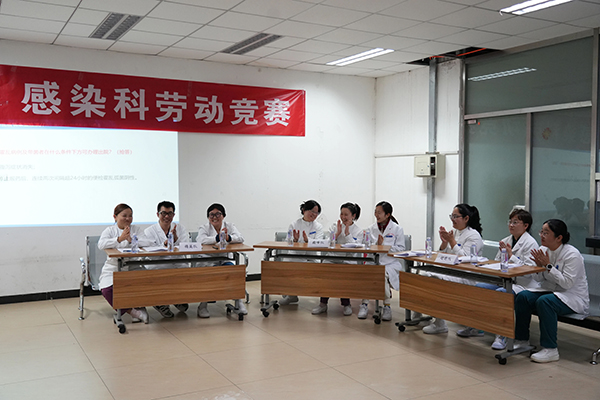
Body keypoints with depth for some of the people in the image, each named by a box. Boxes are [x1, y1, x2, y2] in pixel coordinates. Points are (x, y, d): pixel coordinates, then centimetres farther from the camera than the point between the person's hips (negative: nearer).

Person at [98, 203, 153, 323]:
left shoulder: (136, 230, 10)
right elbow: (101, 245, -16)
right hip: (113, 269, -1)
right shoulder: (109, 230, 5)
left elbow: (147, 243, -8)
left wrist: (131, 240, -21)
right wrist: (120, 239, -27)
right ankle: (130, 310, -8)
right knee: (107, 290, -26)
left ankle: (139, 307, 3)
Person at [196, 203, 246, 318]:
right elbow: (201, 240, -20)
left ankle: (238, 301, -16)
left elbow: (240, 238, -9)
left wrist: (228, 238, -31)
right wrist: (218, 238, -35)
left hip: (225, 260, 2)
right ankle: (203, 305, -19)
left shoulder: (229, 226, 9)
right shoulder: (204, 228, 3)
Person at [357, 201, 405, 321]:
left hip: (391, 263, -3)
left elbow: (401, 248, -2)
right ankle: (365, 303, -18)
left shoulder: (397, 229, 4)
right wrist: (377, 245, -8)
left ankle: (387, 306, -15)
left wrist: (384, 246, -12)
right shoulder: (371, 228, 15)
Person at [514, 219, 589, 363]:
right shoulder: (544, 250, 1)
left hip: (574, 297, -7)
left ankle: (550, 349, -25)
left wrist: (548, 265, -26)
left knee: (544, 301, -34)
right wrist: (538, 265, -13)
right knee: (522, 297, -15)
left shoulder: (572, 254, -19)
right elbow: (538, 279, 8)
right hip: (550, 290, 7)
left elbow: (567, 283, -26)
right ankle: (521, 340, -1)